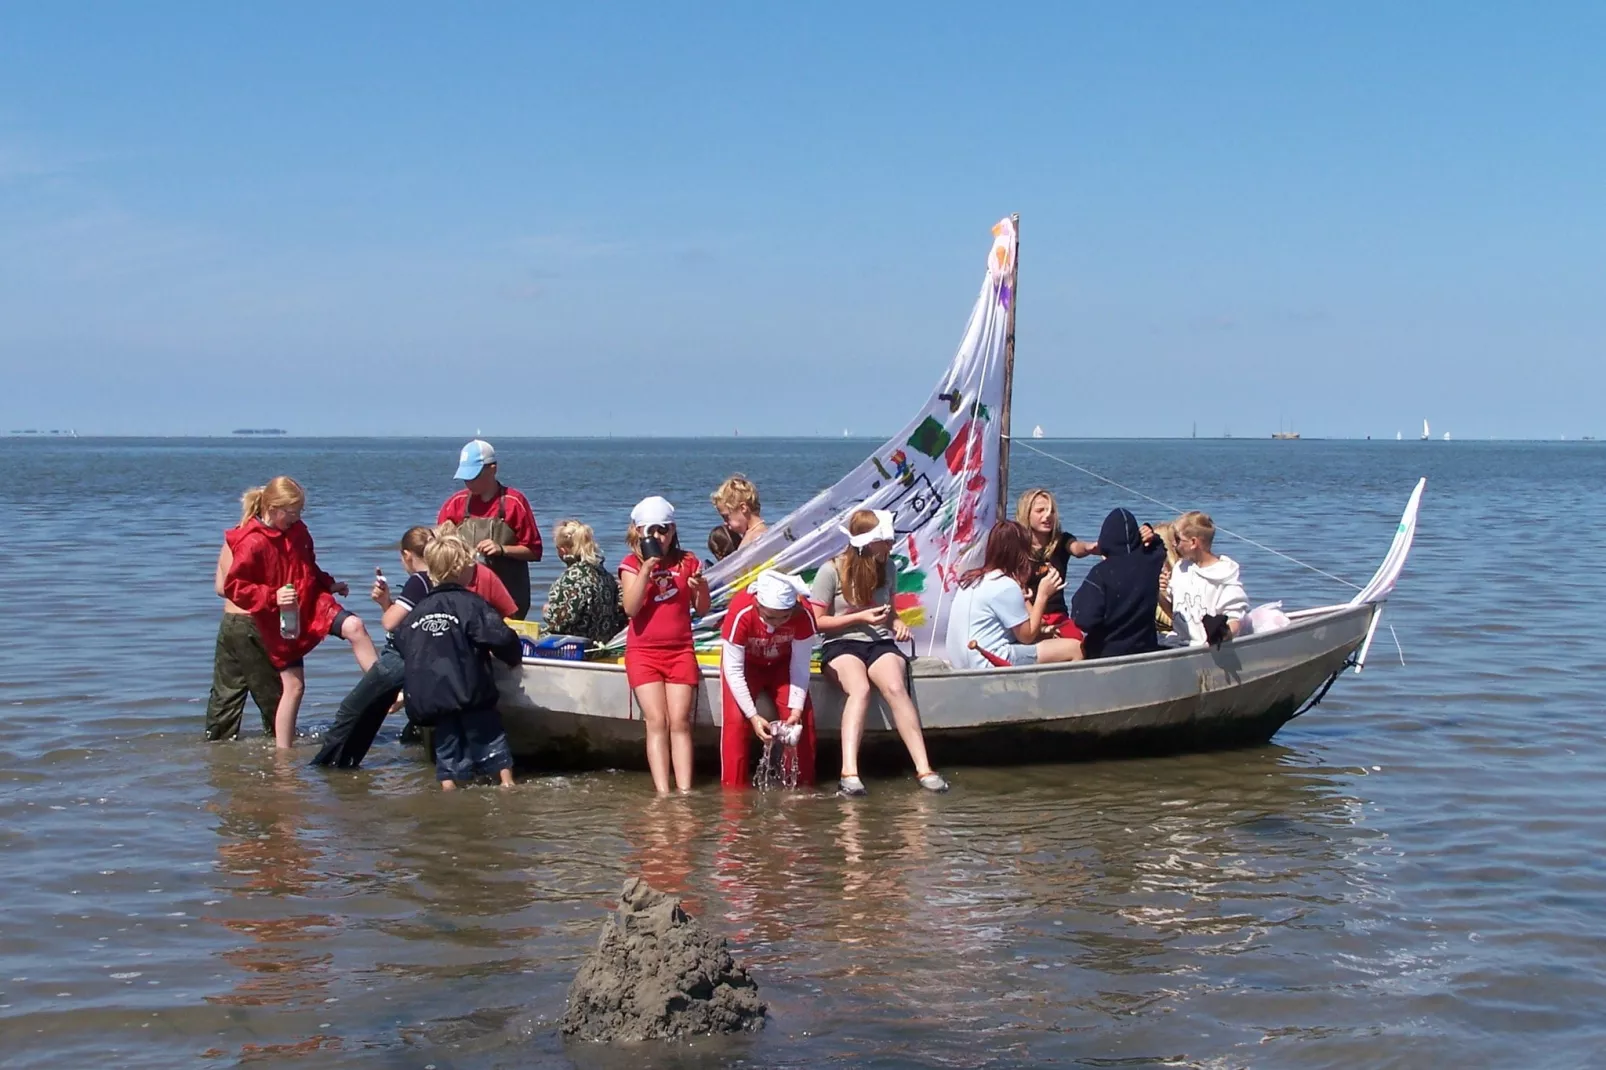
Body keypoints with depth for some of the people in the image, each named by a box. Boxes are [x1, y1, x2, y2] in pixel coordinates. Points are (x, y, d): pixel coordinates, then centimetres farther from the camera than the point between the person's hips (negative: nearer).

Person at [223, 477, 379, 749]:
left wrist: (329, 584, 6)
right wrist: (272, 597, -28)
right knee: (294, 685, -2)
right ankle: (283, 751, 11)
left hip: (312, 603, 5)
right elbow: (232, 587, -20)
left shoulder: (297, 530, 4)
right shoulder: (252, 543, -19)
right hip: (279, 622, -5)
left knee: (354, 626, -22)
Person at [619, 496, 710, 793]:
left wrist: (700, 586, -11)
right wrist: (646, 570, -16)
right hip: (643, 652, -1)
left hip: (680, 651, 1)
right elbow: (631, 608, -11)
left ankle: (685, 791, -11)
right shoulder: (632, 564, 4)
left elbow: (701, 609, 10)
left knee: (680, 722, -7)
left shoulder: (686, 562, 8)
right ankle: (662, 792, -17)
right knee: (657, 721, -11)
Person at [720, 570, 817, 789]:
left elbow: (800, 666, -22)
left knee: (802, 719, -11)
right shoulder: (741, 613, -38)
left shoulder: (803, 615, -33)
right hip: (745, 663, -2)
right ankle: (734, 788, -7)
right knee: (736, 720, -18)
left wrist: (797, 709, -31)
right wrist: (753, 716, -34)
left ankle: (803, 785, 4)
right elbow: (733, 670, -31)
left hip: (782, 663, 2)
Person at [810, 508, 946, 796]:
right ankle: (849, 773, -47)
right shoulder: (831, 571, -5)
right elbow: (816, 622, -2)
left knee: (896, 687, -31)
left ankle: (924, 769, -38)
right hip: (841, 645, -4)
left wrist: (897, 622, 4)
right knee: (860, 689, -37)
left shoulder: (888, 568, 11)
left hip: (880, 643, 4)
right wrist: (860, 617, -10)